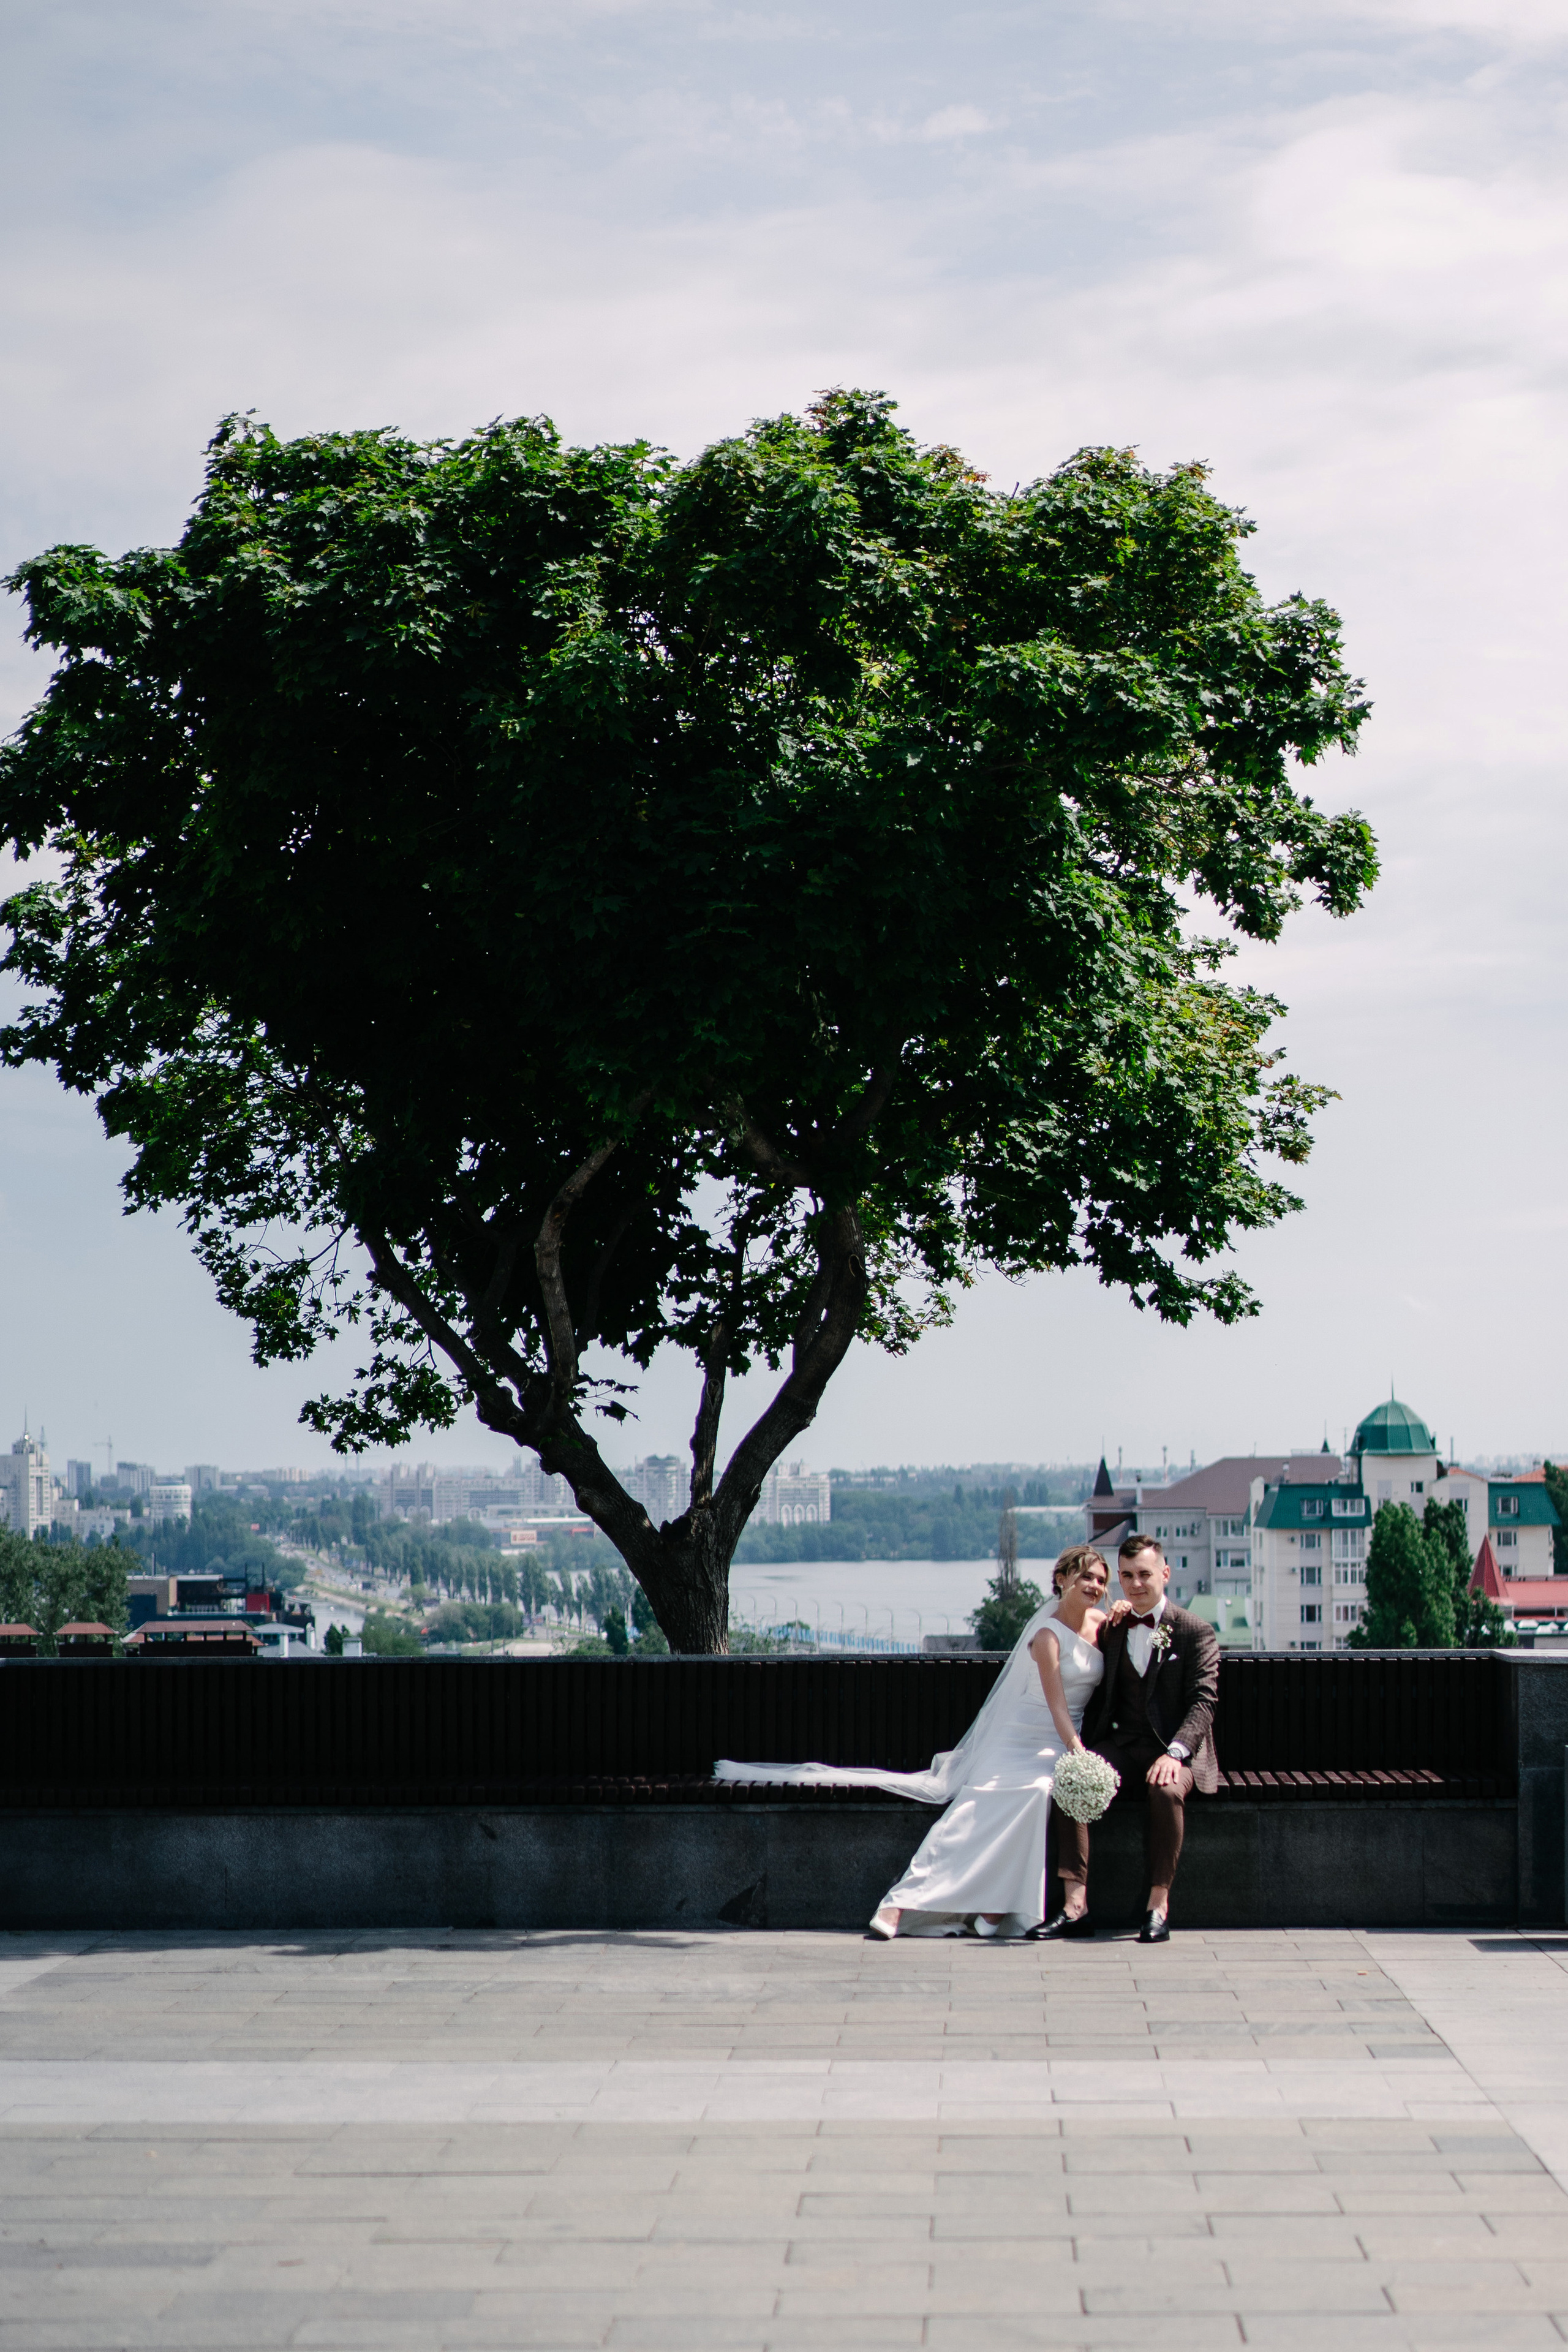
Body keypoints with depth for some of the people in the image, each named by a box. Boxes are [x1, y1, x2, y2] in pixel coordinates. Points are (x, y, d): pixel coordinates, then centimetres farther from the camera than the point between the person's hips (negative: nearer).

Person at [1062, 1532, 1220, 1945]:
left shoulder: (1196, 1632, 1)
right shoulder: (1111, 1630, 15)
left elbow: (1202, 1702, -8)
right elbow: (1098, 1697, 18)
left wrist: (1174, 1753, -23)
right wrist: (1085, 1753, 2)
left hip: (1176, 1749, -4)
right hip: (1123, 1746, 4)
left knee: (1167, 1790, -37)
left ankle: (1159, 1904, -28)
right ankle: (1075, 1898, -28)